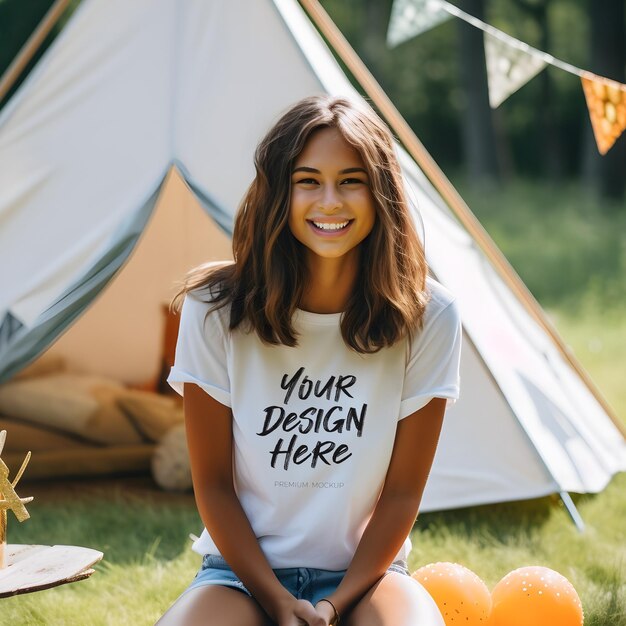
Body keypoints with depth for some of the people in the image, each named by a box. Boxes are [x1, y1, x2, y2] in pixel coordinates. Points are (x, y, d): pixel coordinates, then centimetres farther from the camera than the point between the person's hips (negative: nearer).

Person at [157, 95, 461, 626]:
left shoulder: (427, 317, -7)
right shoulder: (215, 310, -8)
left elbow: (402, 492, -3)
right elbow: (212, 483, -3)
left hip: (365, 574, 1)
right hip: (243, 570, 0)